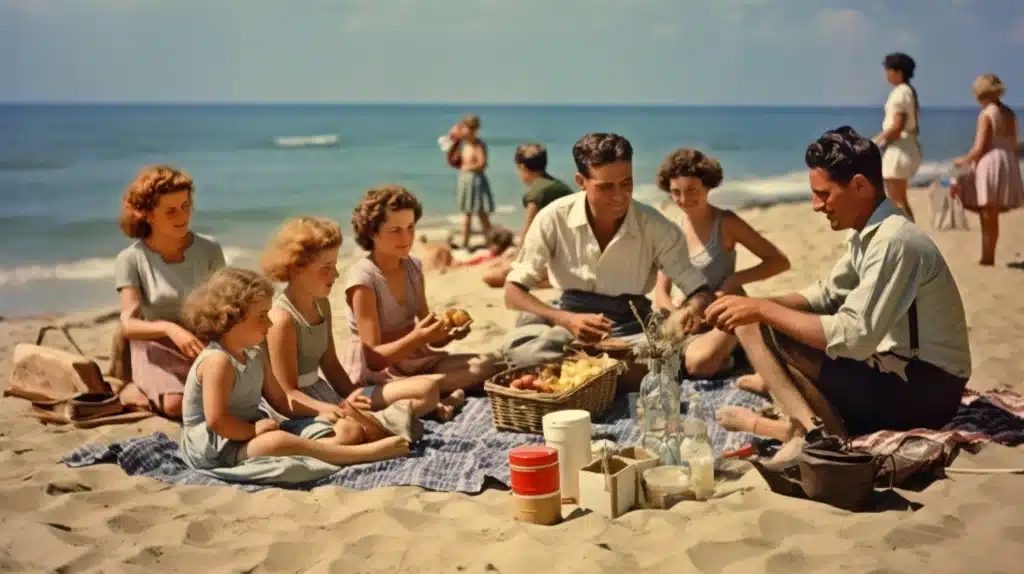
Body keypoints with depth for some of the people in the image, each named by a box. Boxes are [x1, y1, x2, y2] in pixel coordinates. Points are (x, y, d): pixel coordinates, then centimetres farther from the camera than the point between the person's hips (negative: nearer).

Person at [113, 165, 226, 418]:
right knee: (178, 404, -32)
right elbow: (129, 324, -15)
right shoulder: (130, 260, -6)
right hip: (156, 348, -3)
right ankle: (133, 393, 2)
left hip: (204, 343, 3)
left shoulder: (209, 249, 1)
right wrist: (169, 328, -36)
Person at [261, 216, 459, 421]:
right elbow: (287, 393, -19)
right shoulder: (282, 318, -18)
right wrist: (336, 411, -32)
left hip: (328, 395, 9)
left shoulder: (321, 304, 9)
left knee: (427, 389, 4)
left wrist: (352, 400, -1)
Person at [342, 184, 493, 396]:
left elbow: (431, 339, 7)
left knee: (480, 367, -14)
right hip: (374, 372, -8)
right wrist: (417, 337, -33)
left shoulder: (413, 267, 5)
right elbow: (374, 358, -20)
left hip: (413, 358, 8)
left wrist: (449, 333, -15)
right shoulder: (362, 278, -17)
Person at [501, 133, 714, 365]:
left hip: (631, 326, 1)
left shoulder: (655, 226, -11)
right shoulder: (554, 218, -12)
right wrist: (567, 320, -28)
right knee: (518, 347, -34)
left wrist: (693, 310, -32)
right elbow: (513, 292, -10)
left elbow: (701, 291, -5)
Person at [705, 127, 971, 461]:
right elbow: (826, 294, 16)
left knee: (764, 332, -15)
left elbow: (853, 337, -28)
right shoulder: (871, 234, 8)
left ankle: (813, 429, -16)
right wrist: (755, 307, -1)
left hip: (925, 390, -10)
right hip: (904, 372, 10)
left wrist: (762, 310, -19)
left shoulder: (893, 242, -22)